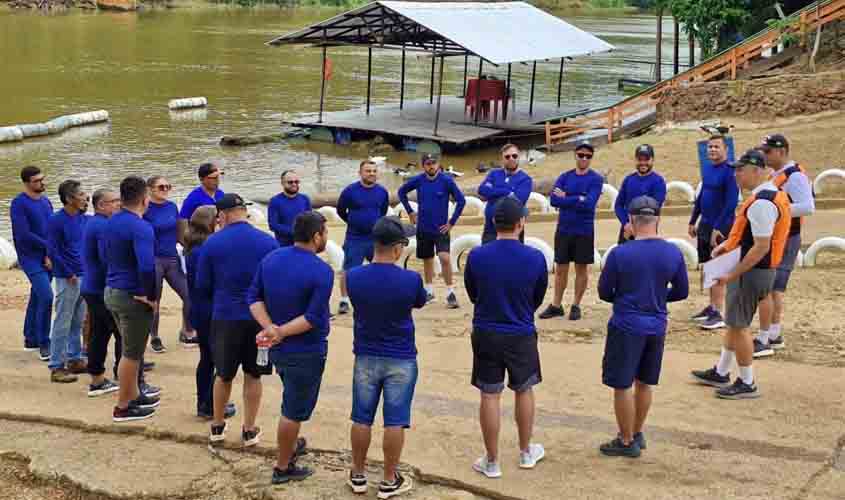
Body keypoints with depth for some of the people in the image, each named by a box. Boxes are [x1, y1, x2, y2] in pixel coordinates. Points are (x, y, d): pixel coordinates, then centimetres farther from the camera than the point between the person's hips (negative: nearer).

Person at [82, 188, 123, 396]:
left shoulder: (92, 224, 15)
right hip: (104, 291, -10)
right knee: (123, 334, -5)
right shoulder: (104, 226, -18)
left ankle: (97, 381, 19)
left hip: (92, 289, 10)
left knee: (99, 333, 13)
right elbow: (108, 260, -24)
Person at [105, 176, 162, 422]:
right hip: (133, 297, -9)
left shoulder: (111, 223, 6)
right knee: (132, 353, 4)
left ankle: (135, 394, 37)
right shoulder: (141, 227, -22)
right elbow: (146, 266, -33)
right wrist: (151, 296, -20)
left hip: (112, 291, 9)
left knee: (131, 348, 23)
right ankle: (123, 407, 14)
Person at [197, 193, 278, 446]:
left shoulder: (212, 243, -6)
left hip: (225, 318, 0)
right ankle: (249, 430, 18)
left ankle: (217, 426, 28)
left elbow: (202, 285, 1)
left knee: (224, 375, 17)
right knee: (253, 375, 12)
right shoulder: (269, 242, -6)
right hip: (260, 318, 0)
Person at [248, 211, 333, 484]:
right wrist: (280, 332, -22)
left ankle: (291, 445, 45)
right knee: (294, 410, 7)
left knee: (293, 402, 29)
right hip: (306, 352, -7)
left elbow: (254, 297, -2)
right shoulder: (321, 271, -22)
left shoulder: (270, 259, -1)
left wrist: (270, 327, -13)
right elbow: (314, 318, -26)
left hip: (278, 348, 7)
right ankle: (283, 467, 19)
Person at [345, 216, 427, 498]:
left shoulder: (353, 277, -11)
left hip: (365, 357, 3)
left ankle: (358, 476, 25)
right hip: (401, 359, -2)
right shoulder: (411, 280, -18)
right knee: (394, 421, 6)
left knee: (362, 419, 13)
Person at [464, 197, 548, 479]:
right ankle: (526, 453, 32)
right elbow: (538, 300, 2)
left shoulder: (476, 256, -13)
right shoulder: (536, 258, -13)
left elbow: (472, 295, 3)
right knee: (524, 391, 18)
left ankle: (492, 462, 16)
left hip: (486, 334, 0)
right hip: (522, 336, 0)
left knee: (490, 396, 7)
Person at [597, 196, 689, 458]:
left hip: (626, 327, -5)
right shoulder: (673, 253, -5)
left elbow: (604, 293, -6)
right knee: (644, 383, 19)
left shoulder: (619, 254, -16)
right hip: (657, 326, 5)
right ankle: (637, 434, 32)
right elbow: (681, 292, 5)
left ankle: (627, 442, 16)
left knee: (622, 385, 7)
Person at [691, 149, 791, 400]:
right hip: (756, 270, 10)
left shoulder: (761, 203, -24)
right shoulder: (770, 194, 10)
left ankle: (747, 384, 11)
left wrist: (732, 274, -21)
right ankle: (721, 373, 32)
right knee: (734, 323, 19)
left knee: (738, 326, 1)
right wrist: (728, 243, 11)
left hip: (751, 273, -10)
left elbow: (761, 247, -26)